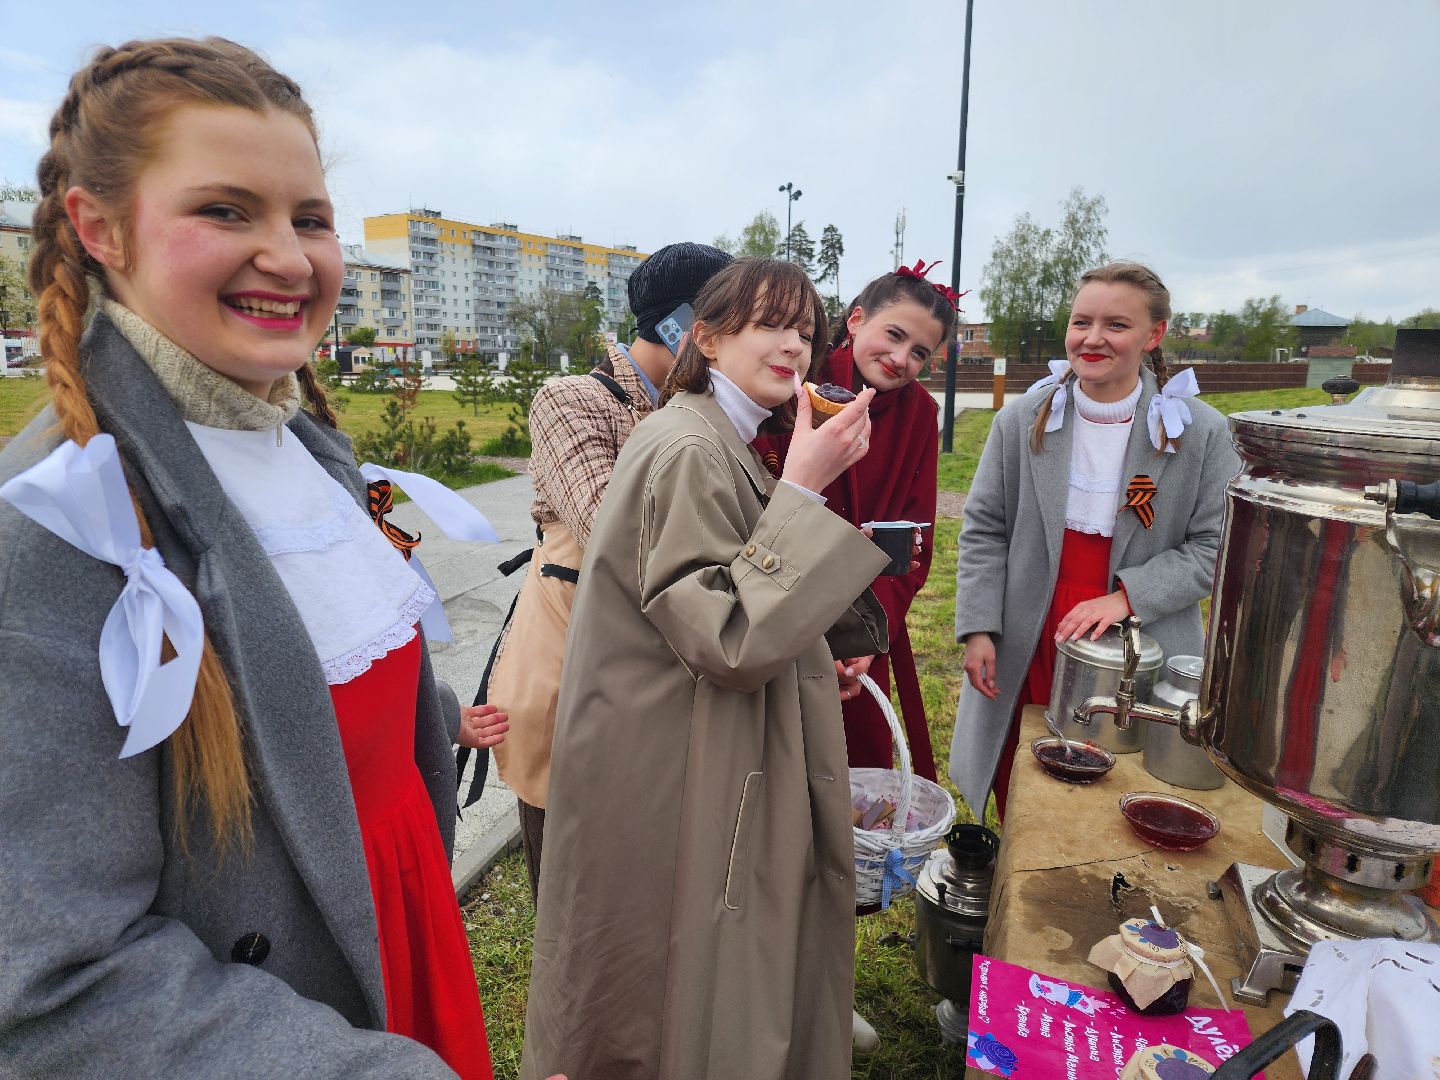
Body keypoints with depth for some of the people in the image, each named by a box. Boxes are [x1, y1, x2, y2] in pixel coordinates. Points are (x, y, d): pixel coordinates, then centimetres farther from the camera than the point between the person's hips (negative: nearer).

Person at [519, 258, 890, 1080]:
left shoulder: (727, 448, 12)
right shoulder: (688, 452, -20)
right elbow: (731, 640, -25)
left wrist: (821, 650, 10)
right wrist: (803, 492, -26)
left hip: (708, 758, 10)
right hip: (670, 785, -10)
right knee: (685, 997, 11)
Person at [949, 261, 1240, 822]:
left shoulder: (1201, 432, -4)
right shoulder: (1021, 420, -1)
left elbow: (1215, 545, -4)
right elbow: (984, 532, 1)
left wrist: (1127, 597, -17)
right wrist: (978, 628, -6)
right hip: (1026, 657, 1)